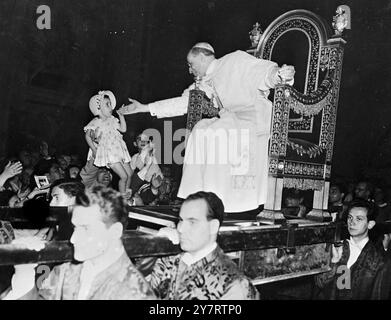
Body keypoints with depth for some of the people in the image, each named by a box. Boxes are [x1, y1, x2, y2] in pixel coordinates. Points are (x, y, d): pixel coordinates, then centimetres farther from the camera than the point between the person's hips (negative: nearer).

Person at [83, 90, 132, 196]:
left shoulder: (112, 120, 12)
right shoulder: (95, 122, -6)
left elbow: (123, 129, 16)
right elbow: (87, 136, -4)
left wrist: (121, 116, 8)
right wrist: (94, 149, -12)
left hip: (119, 150, 7)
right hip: (108, 152, -7)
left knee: (130, 174, 8)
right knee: (123, 176, -13)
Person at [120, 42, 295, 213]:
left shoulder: (236, 60, 0)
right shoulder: (202, 84, 19)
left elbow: (265, 71, -8)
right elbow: (180, 104, 22)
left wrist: (279, 74, -32)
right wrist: (144, 108, 22)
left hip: (256, 116, -6)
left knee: (216, 134, -27)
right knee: (201, 131, -12)